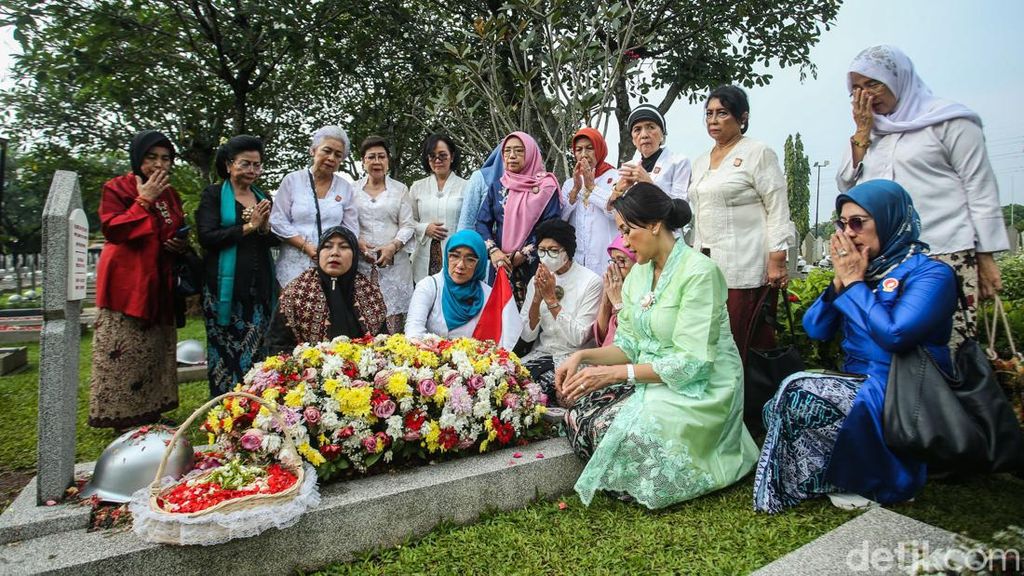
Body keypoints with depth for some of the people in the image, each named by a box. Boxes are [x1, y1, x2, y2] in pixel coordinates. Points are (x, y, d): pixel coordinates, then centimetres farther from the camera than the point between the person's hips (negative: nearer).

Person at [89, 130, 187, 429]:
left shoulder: (170, 195, 16)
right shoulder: (117, 188, -2)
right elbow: (113, 230, -15)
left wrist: (180, 244, 4)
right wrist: (144, 200, -17)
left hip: (159, 282, 6)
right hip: (126, 283, -6)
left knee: (156, 348, 9)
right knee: (124, 350, -6)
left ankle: (150, 411, 18)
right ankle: (122, 415, 3)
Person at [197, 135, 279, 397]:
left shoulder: (263, 198, 14)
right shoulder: (213, 194, 1)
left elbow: (276, 240, 13)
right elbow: (207, 237, -10)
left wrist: (265, 228, -8)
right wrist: (248, 227, -13)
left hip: (260, 287, 4)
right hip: (226, 286, -4)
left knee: (256, 352, 7)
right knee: (226, 353, 1)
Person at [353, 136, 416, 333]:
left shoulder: (400, 189, 10)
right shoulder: (353, 189, 12)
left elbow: (408, 226, 4)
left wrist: (393, 246, -11)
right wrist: (357, 242, -10)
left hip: (393, 263, 0)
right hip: (361, 263, 1)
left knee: (393, 318, -7)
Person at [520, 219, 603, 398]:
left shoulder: (592, 281, -11)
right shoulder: (537, 280, 5)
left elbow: (578, 338, -16)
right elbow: (527, 335, 0)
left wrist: (551, 298, -18)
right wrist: (537, 297, -15)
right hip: (541, 354, 5)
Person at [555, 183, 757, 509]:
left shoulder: (698, 271, -18)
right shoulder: (639, 271, 7)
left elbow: (691, 362, -22)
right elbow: (628, 345, 7)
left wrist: (616, 373, -25)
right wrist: (582, 356, -10)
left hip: (700, 388, -7)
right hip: (652, 380, 7)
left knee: (610, 427, -27)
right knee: (579, 413, -14)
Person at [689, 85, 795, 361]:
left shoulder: (758, 154, -1)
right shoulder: (701, 162, 19)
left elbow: (778, 209, -6)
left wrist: (777, 262, -12)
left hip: (746, 270, -6)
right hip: (708, 265, 6)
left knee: (749, 345, -5)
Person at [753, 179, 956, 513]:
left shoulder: (929, 273, -8)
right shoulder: (859, 269, 10)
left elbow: (895, 334, -25)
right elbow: (815, 330, 7)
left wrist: (855, 282, -14)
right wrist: (840, 281, -5)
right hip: (858, 387, 6)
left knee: (799, 394, -22)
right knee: (778, 408, -18)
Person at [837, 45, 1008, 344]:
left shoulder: (946, 120, 3)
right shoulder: (869, 130, 19)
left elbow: (981, 189, 0)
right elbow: (846, 184, 11)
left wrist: (986, 258, -5)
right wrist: (863, 132, 5)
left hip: (946, 257, -4)